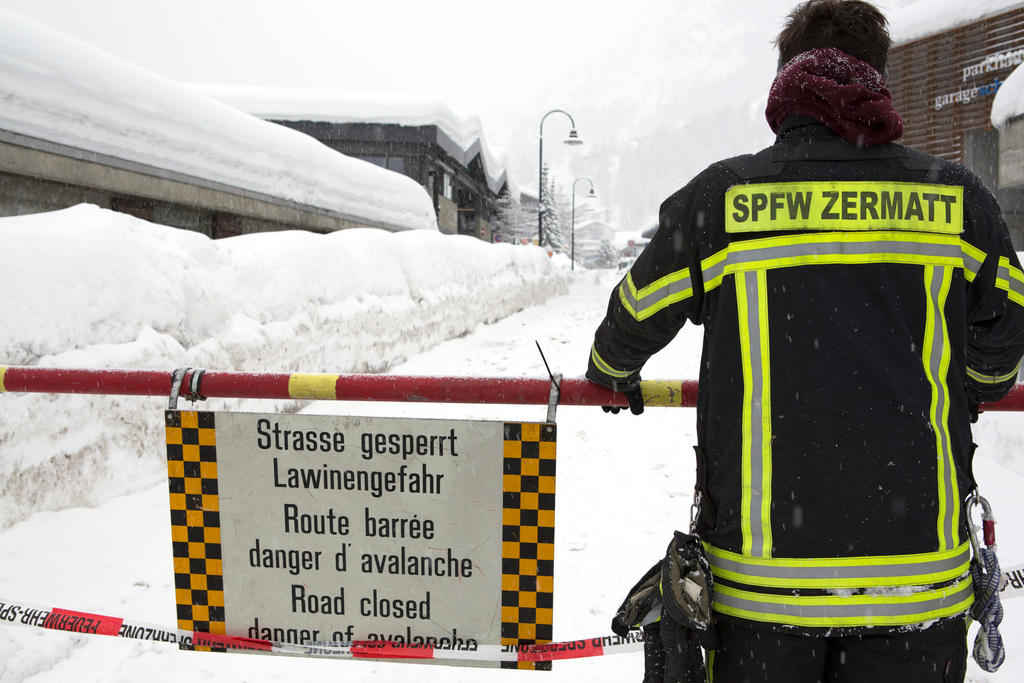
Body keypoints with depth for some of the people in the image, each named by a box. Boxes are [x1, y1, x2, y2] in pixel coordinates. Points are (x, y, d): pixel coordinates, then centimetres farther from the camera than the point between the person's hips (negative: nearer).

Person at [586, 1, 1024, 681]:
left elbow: (634, 324, 7)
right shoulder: (959, 198, -1)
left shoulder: (718, 198, -6)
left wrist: (612, 372, 30)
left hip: (763, 568, -1)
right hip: (921, 574, 2)